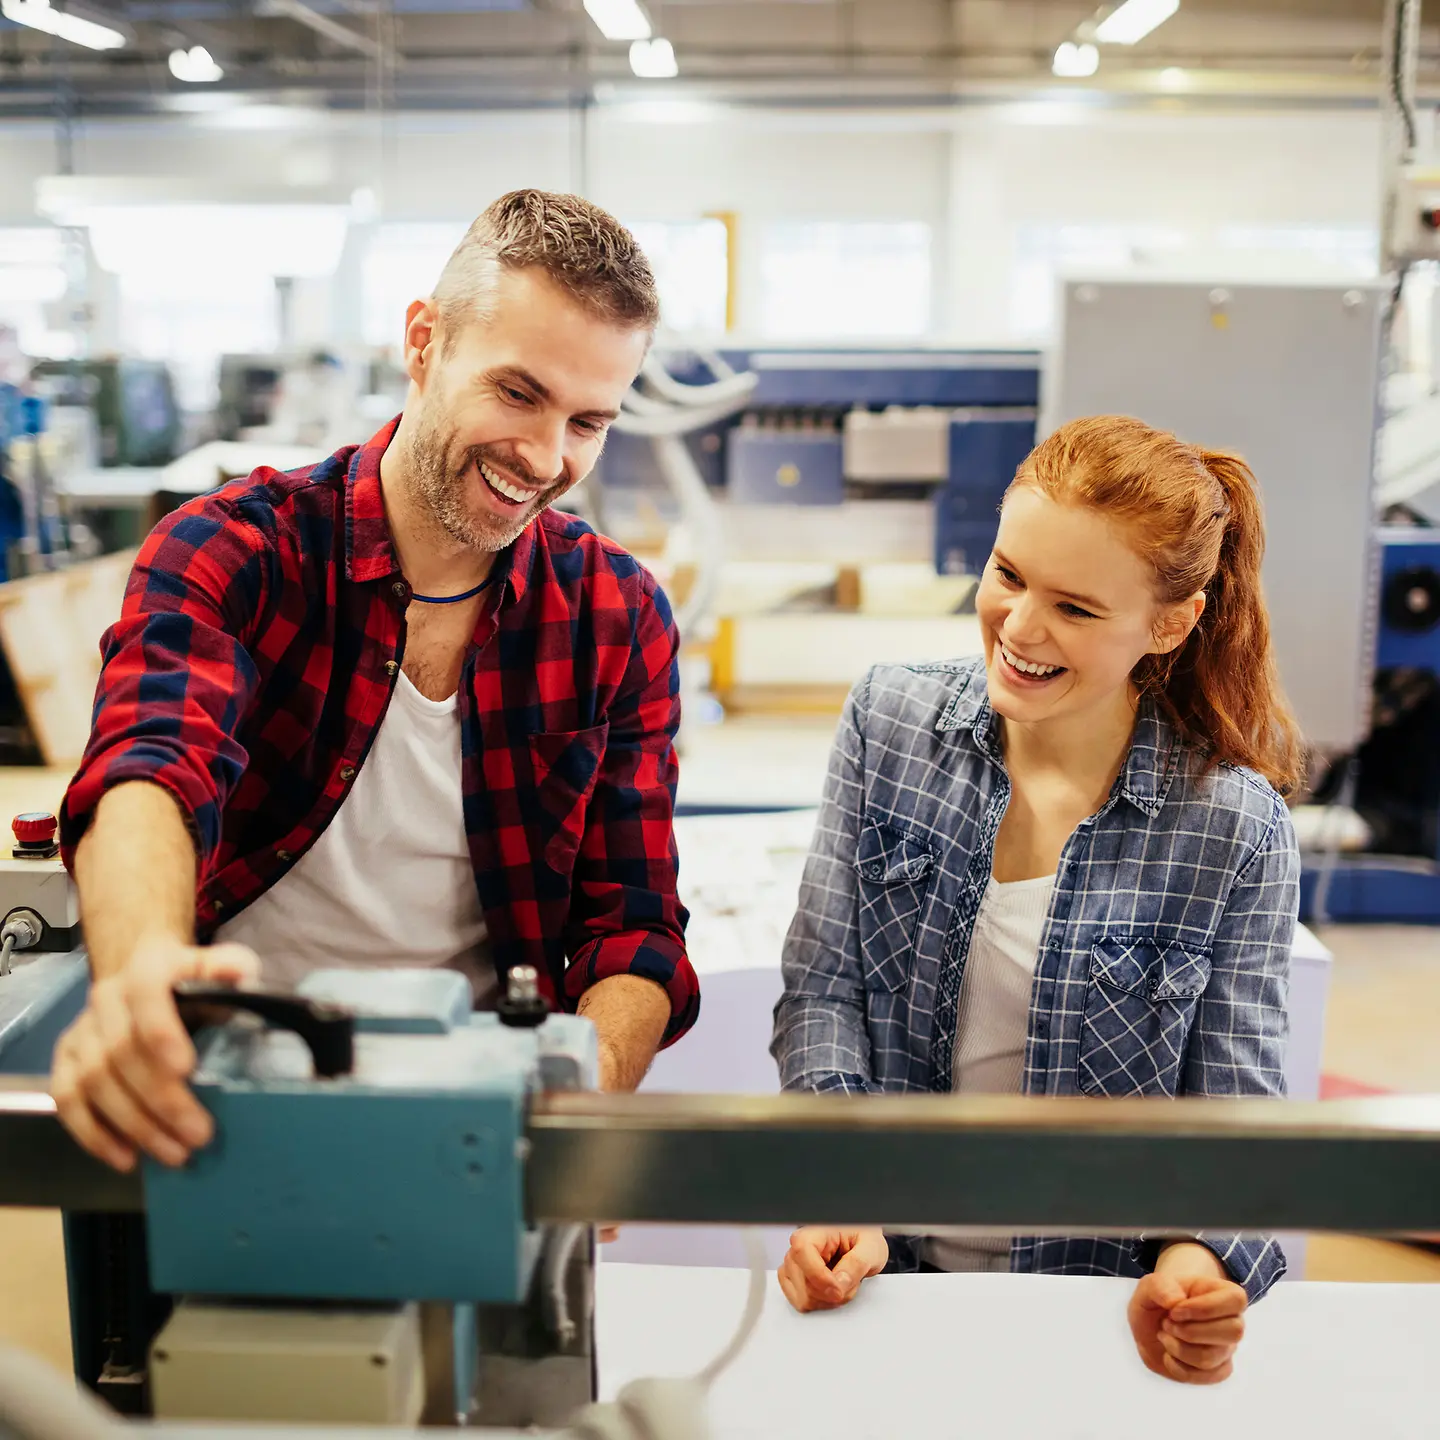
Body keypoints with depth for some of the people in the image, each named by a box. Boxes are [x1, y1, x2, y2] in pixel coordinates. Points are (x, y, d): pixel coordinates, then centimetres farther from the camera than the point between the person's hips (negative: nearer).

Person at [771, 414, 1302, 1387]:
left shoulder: (1238, 829, -8)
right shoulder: (890, 722, -2)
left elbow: (1236, 1111, -4)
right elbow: (823, 988, -2)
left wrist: (1197, 1262, -23)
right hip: (889, 1270, 0)